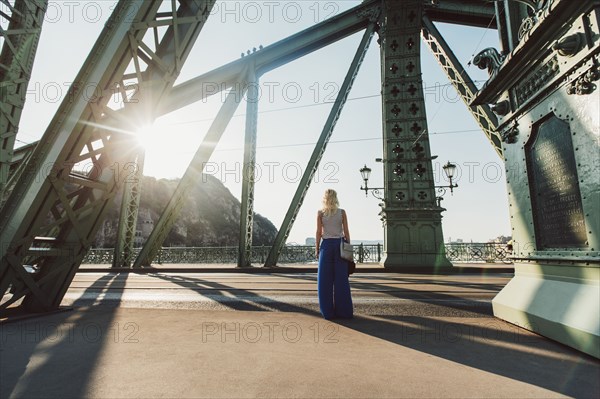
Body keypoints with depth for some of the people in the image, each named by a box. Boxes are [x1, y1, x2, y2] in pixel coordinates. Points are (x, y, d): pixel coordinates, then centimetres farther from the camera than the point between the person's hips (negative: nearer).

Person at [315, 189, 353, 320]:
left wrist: (317, 249, 5)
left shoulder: (320, 213, -1)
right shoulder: (342, 212, 2)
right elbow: (346, 232, 1)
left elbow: (319, 233, -2)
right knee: (341, 279, 6)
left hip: (326, 245, -1)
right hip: (339, 244, 1)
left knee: (325, 280, 6)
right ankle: (343, 311, 12)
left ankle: (328, 312, 10)